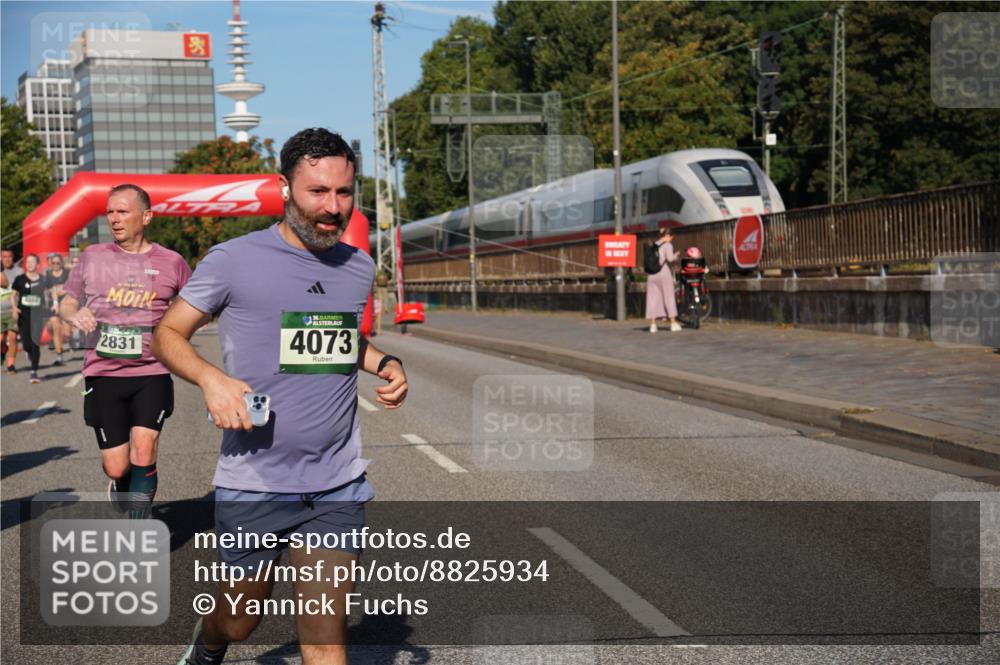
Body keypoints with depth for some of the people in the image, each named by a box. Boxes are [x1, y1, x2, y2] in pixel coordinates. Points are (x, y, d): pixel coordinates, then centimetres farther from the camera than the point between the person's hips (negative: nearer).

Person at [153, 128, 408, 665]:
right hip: (253, 484, -3)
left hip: (338, 485, 3)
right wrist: (211, 379, -19)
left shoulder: (359, 267, 8)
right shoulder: (233, 260, -7)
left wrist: (385, 364, 6)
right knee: (239, 620, 16)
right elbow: (167, 334, 0)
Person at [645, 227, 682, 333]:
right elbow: (670, 258, -15)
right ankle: (673, 323, 2)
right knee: (669, 298, 3)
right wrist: (675, 256, 5)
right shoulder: (667, 245, -2)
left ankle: (653, 324, 3)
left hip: (652, 275, 5)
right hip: (664, 273, -5)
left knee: (653, 299, 5)